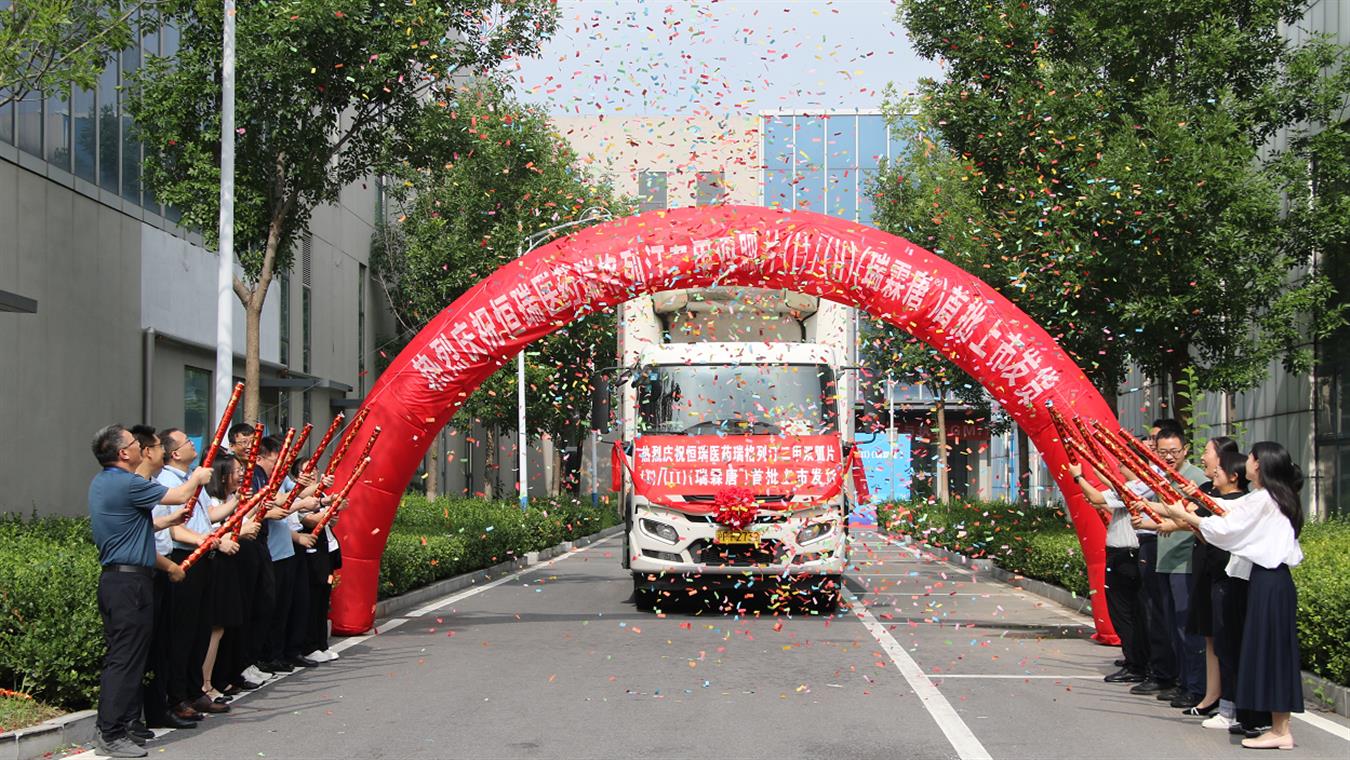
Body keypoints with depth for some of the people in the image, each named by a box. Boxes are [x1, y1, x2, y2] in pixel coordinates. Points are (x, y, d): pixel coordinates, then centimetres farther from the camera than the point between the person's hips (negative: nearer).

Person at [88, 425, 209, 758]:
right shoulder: (127, 484, -18)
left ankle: (109, 728, 18)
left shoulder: (101, 482, 12)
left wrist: (170, 520, 25)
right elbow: (179, 495, -10)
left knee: (120, 656, 14)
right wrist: (197, 478, 10)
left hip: (113, 578, 10)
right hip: (131, 581, -10)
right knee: (126, 659, -5)